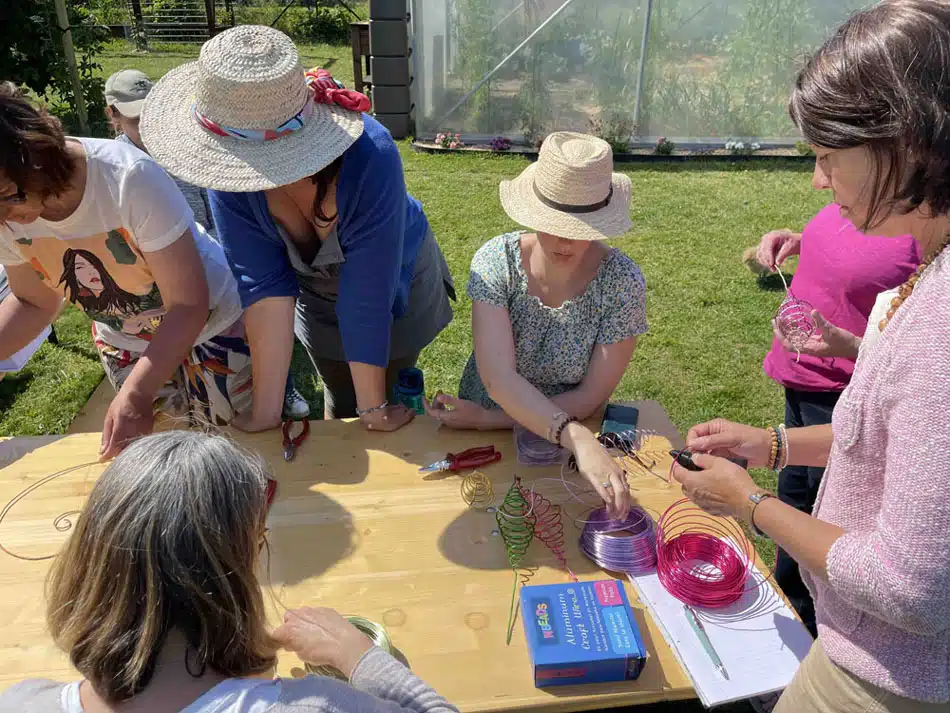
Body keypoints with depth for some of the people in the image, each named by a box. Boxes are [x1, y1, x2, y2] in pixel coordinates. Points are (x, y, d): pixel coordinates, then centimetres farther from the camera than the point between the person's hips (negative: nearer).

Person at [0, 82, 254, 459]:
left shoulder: (131, 178, -33)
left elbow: (188, 305, -28)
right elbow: (35, 303, 1)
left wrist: (137, 392, -36)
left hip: (208, 325, -5)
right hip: (122, 345, 5)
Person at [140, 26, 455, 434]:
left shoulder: (369, 158, -41)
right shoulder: (229, 172, -29)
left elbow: (368, 296, -39)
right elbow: (264, 282, -29)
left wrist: (375, 410, -29)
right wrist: (266, 411, -30)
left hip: (397, 282, -3)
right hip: (315, 291, 3)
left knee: (394, 394, 15)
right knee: (341, 402, 18)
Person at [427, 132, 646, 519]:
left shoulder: (622, 281, -18)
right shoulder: (496, 260, -19)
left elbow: (591, 396, -14)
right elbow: (498, 378, -31)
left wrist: (489, 420, -18)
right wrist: (577, 439, -46)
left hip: (565, 443, 0)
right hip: (478, 423, 0)